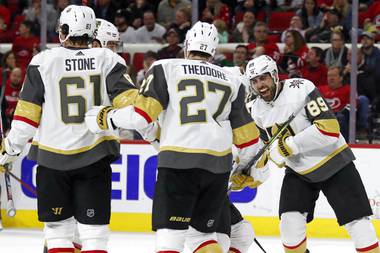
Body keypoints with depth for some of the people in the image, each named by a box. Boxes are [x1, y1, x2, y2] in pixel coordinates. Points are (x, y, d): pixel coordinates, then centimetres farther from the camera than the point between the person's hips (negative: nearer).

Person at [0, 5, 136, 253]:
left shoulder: (44, 61, -1)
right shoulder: (108, 60, 1)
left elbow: (27, 114, 0)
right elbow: (128, 98, -8)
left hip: (53, 156, -1)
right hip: (95, 156, 1)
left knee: (58, 229, 10)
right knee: (94, 231, 2)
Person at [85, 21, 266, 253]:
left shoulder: (166, 69, 5)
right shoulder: (231, 82, 18)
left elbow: (140, 115, -4)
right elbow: (247, 135, 19)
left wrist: (106, 117, 13)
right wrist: (250, 168, 36)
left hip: (179, 163, -4)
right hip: (218, 165, 4)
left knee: (170, 234, -6)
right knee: (201, 232, 18)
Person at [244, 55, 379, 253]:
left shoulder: (301, 90, -23)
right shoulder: (258, 110, -1)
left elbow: (329, 128, -30)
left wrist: (289, 145, -29)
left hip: (332, 163, -5)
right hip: (298, 170, 5)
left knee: (357, 221, -8)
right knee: (290, 220, -11)